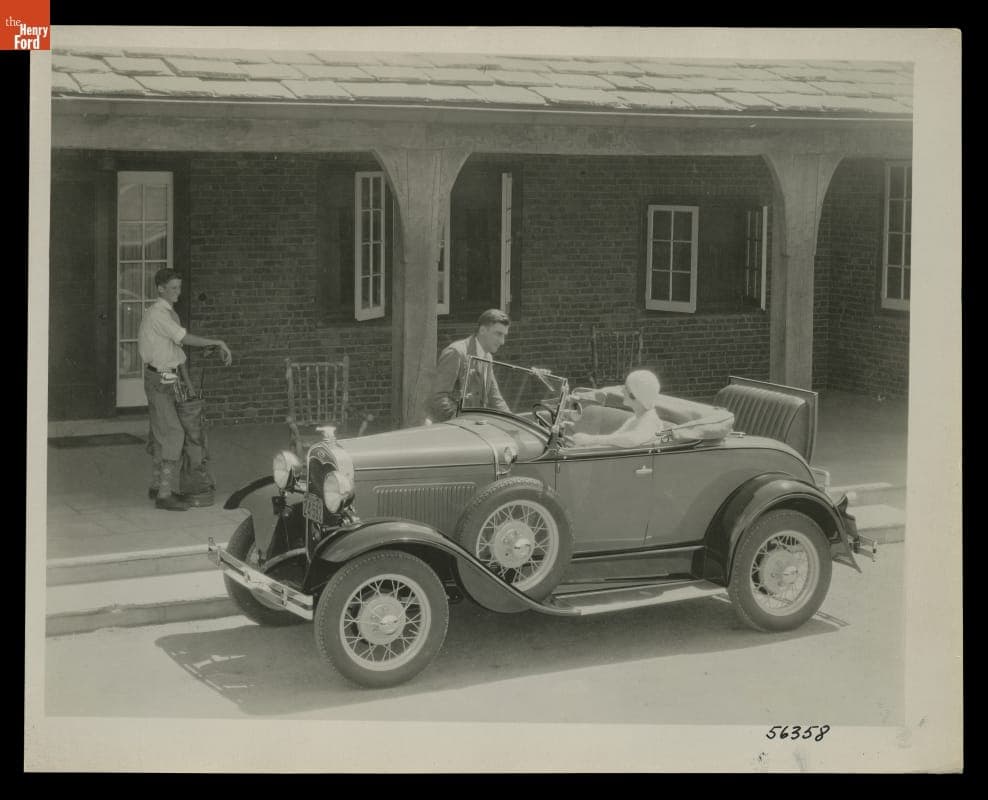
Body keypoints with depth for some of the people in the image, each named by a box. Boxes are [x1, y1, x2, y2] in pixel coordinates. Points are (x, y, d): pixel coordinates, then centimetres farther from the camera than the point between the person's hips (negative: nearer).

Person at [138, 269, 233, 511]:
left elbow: (178, 347, 17)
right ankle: (164, 493, -12)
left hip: (169, 379, 10)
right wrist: (218, 343, -22)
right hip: (159, 379, -10)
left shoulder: (170, 314, 15)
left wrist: (188, 381, 14)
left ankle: (157, 486, 25)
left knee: (160, 434, 15)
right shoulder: (157, 314, -17)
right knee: (173, 434, -12)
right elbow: (186, 338, -26)